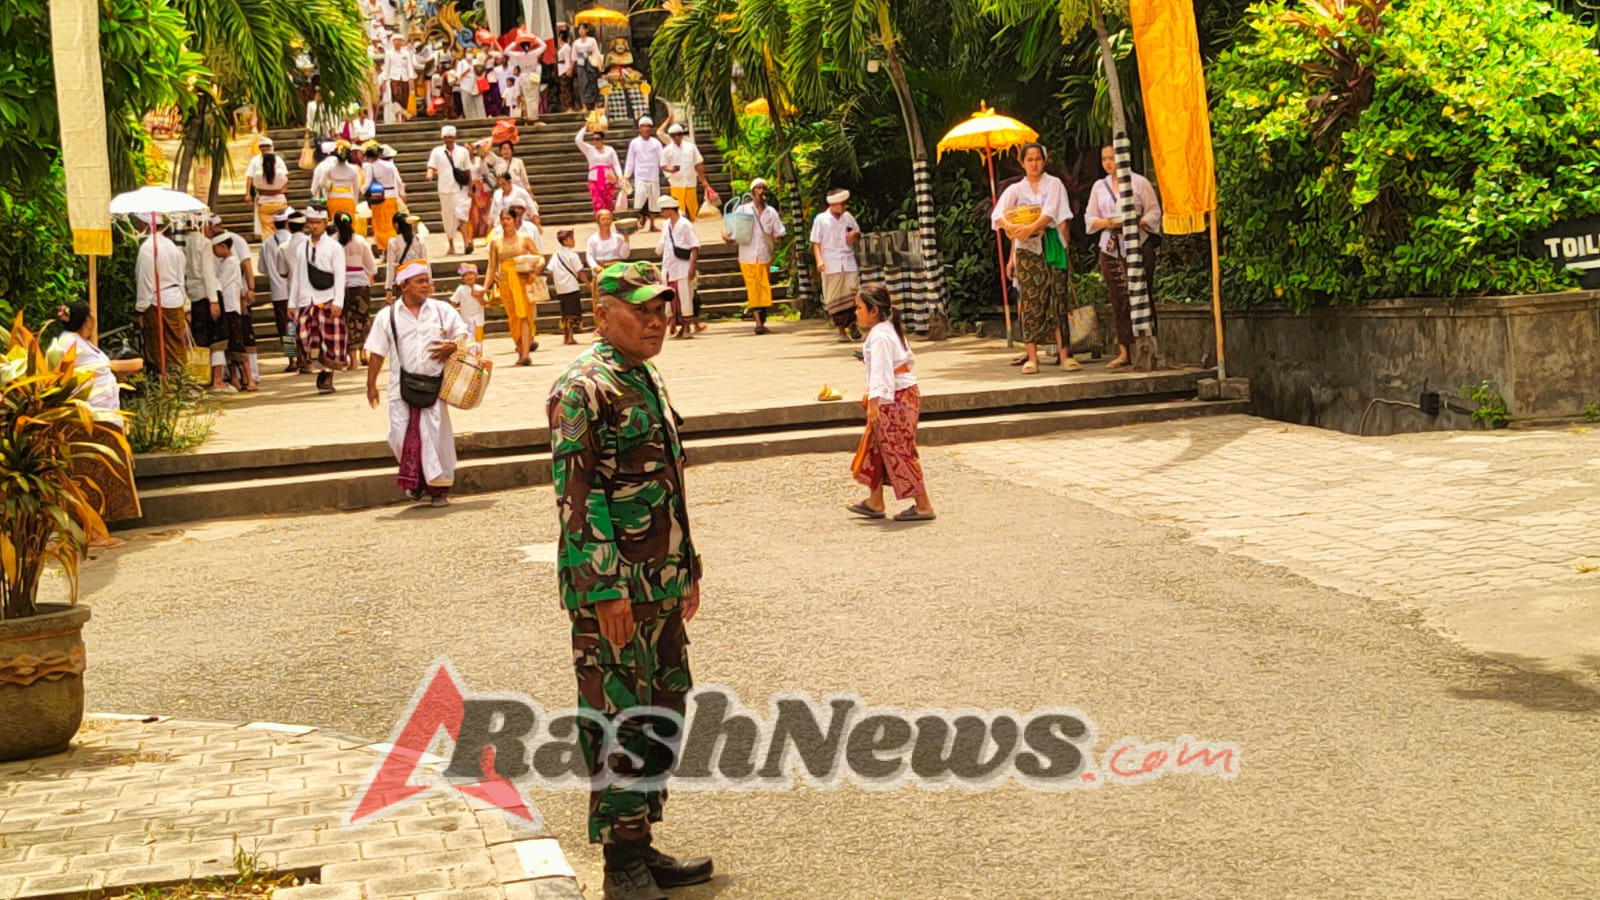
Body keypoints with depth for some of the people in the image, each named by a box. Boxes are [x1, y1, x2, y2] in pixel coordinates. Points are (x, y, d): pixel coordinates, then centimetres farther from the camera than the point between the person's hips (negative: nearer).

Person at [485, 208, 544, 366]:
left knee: (524, 316, -12)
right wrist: (486, 286, 1)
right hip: (505, 282, 2)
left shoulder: (525, 239, 5)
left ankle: (524, 354, -19)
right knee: (513, 318, 3)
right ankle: (524, 348, 17)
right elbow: (492, 267, 10)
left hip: (524, 281, -2)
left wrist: (538, 265, -19)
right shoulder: (495, 243, 9)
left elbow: (540, 258, 4)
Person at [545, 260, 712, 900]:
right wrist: (606, 591, -21)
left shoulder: (649, 379, 15)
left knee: (663, 714, 14)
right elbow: (577, 497, -19)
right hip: (611, 592, -9)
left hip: (660, 588, 9)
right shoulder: (584, 388, -14)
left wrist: (687, 568, 22)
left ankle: (643, 846, 25)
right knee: (620, 726, -3)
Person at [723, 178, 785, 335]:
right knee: (753, 289, -7)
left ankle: (762, 321, 17)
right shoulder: (743, 209, 1)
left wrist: (777, 237, -19)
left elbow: (779, 232, 4)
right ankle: (758, 322, -10)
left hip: (765, 256, 2)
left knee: (764, 289, 4)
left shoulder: (771, 212, 6)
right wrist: (725, 235, -17)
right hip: (747, 256, -2)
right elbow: (728, 223, 3)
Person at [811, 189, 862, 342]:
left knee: (853, 293, -7)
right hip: (831, 265, -3)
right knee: (835, 299, 1)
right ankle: (841, 331, 8)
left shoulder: (848, 217, 10)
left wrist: (854, 234, -2)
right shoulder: (821, 219, 0)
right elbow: (816, 243, 0)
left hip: (849, 263, 3)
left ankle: (852, 324, 9)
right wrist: (819, 260, -15)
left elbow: (859, 233, 22)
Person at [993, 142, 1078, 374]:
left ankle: (1064, 353, -6)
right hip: (1026, 249, 1)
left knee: (1057, 299, -4)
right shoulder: (1015, 190, 10)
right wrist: (1011, 227, -27)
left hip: (1051, 244, -1)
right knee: (1030, 302, -2)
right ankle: (1031, 356, -2)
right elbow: (998, 215, -5)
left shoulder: (1054, 184, 7)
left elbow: (1051, 212, -10)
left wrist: (1031, 227, -26)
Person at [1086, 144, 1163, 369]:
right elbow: (1089, 217, 15)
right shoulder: (1099, 186, 16)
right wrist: (1105, 223, -6)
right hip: (1110, 249, 4)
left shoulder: (1139, 182, 2)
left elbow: (1154, 212, 0)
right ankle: (1125, 351, 4)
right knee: (1117, 300, 1)